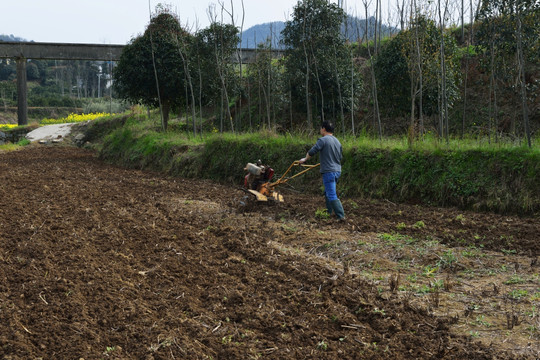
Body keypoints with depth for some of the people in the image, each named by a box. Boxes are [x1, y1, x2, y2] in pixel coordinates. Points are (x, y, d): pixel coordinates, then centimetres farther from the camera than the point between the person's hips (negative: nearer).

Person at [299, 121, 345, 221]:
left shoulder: (323, 140, -12)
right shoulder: (337, 141, 12)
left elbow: (311, 152, -13)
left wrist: (304, 159, 6)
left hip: (329, 172, -9)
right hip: (337, 170, 9)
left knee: (332, 195, -7)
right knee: (328, 192, 23)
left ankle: (341, 215, -11)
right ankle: (329, 212, 31)